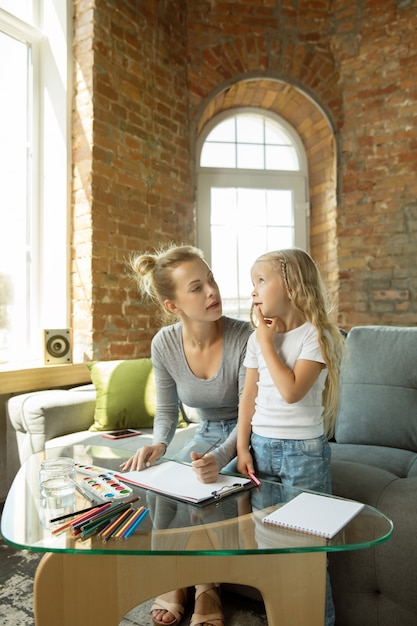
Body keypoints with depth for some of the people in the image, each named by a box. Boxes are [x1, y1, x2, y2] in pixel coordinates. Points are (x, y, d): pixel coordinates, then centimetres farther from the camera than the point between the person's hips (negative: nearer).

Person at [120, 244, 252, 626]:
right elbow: (167, 409, -1)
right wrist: (159, 444, -21)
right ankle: (176, 580, 9)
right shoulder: (164, 344, -15)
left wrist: (220, 458, -42)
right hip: (207, 434, 4)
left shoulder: (243, 337, -28)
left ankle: (207, 587, 2)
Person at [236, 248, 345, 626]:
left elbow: (291, 390, -22)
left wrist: (268, 341, -16)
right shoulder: (258, 338, 5)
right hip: (261, 448, 5)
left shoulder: (317, 336, -10)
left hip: (304, 452, -4)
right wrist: (243, 448, 1)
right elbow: (249, 396, 5)